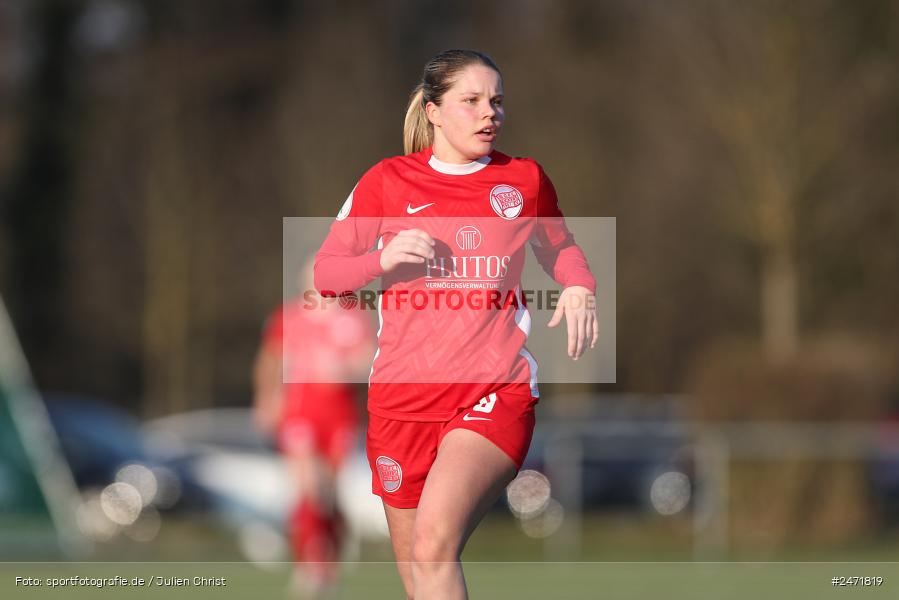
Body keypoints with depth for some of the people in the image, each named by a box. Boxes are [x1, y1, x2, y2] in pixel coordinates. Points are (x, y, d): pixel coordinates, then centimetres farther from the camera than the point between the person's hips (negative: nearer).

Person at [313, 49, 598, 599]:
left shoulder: (525, 179, 7)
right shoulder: (389, 181, 5)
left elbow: (558, 246, 27)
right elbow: (326, 273, 6)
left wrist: (579, 286, 5)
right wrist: (383, 260, -14)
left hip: (496, 393, -2)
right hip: (403, 398, 2)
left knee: (435, 543, -26)